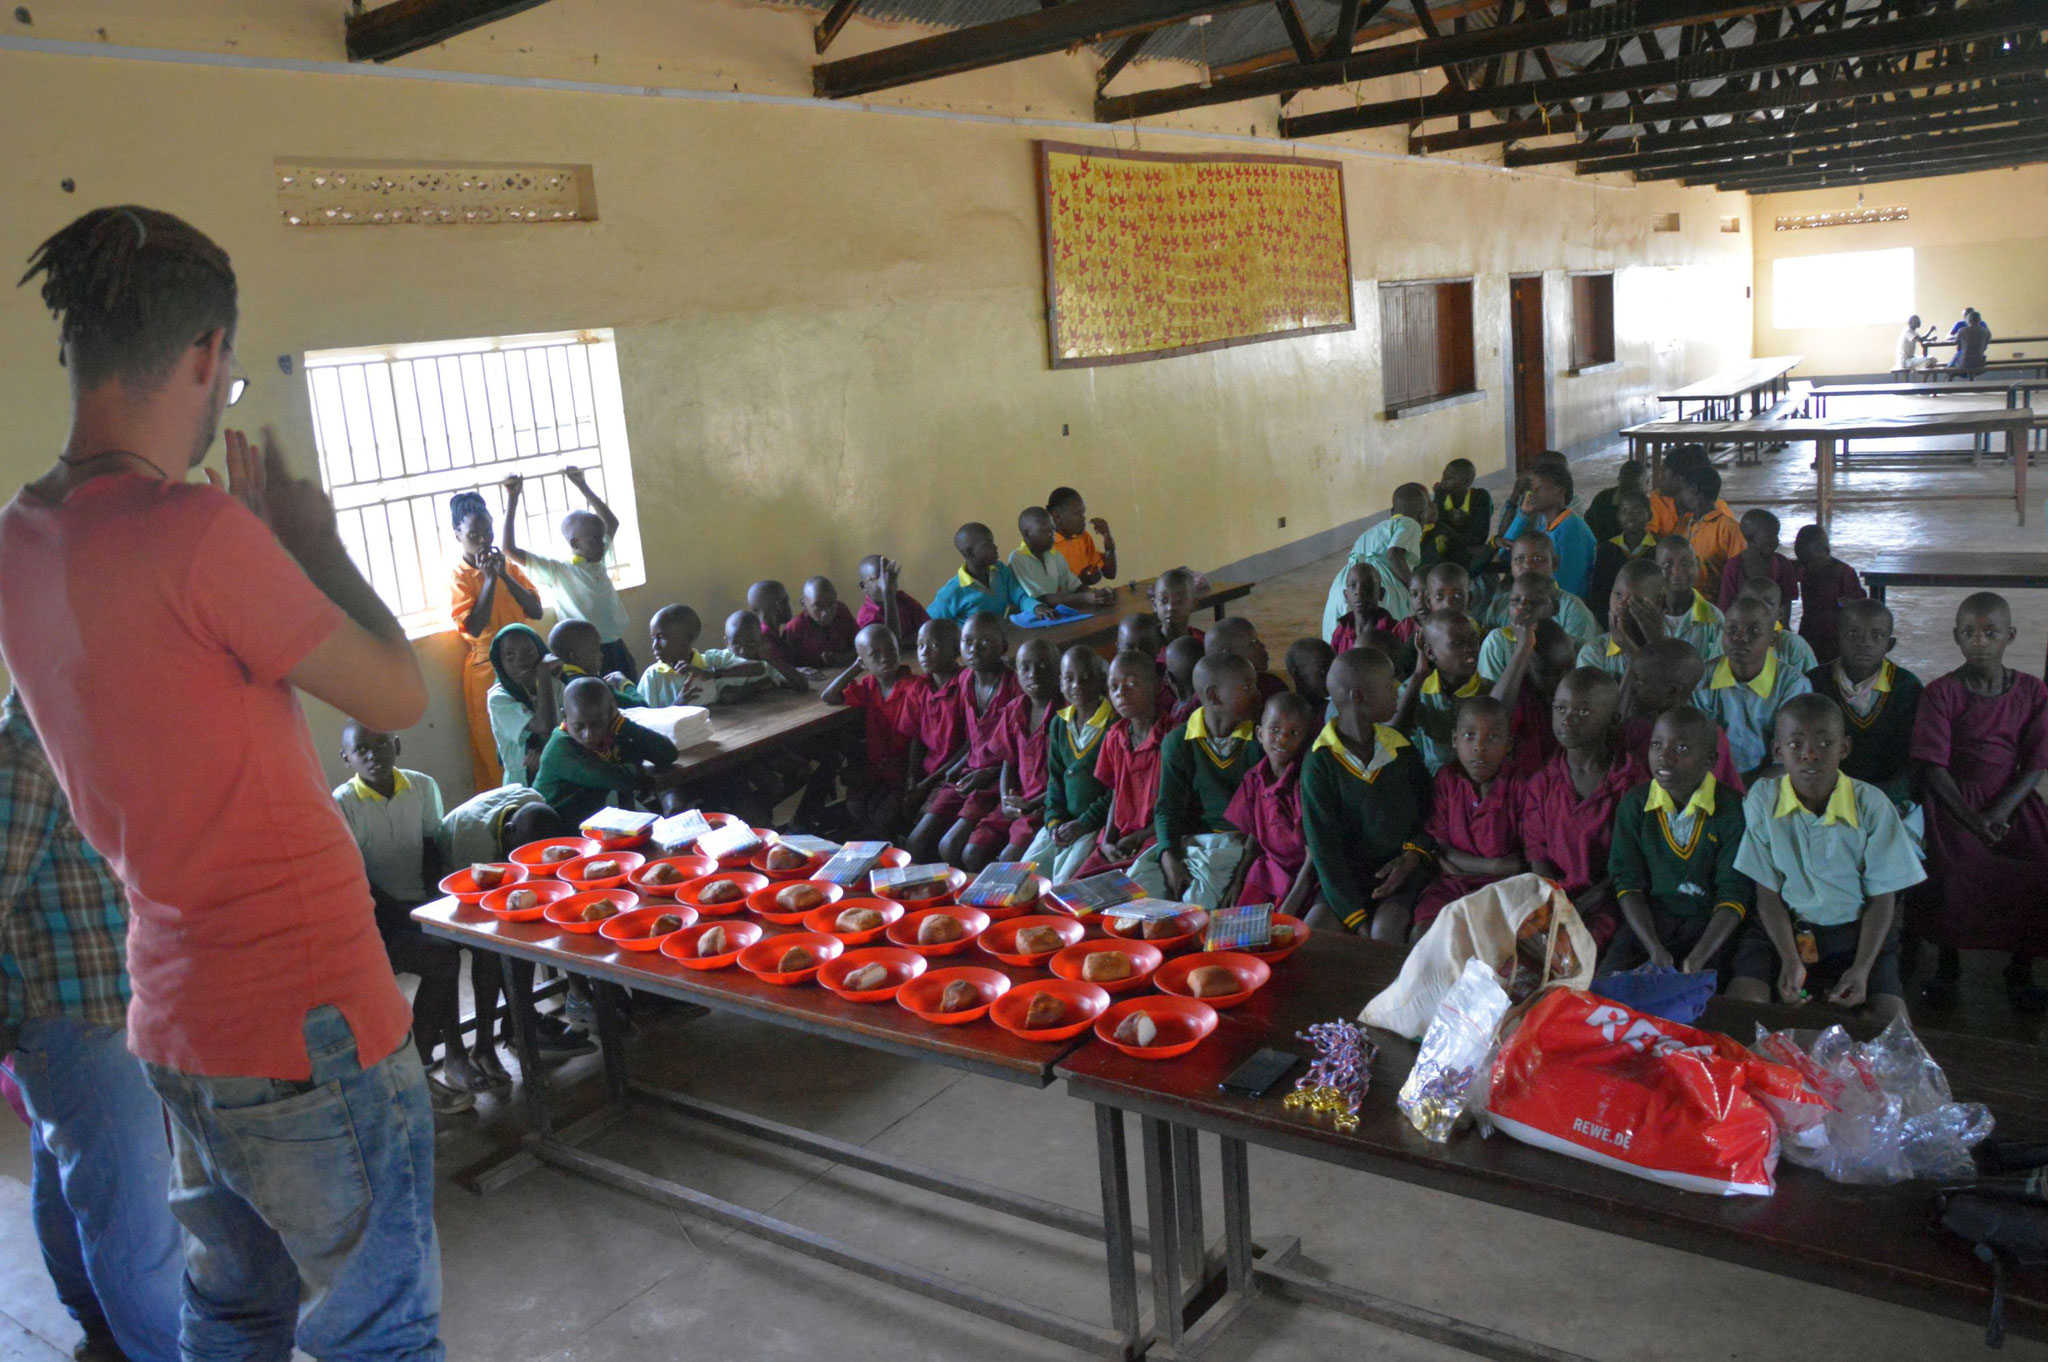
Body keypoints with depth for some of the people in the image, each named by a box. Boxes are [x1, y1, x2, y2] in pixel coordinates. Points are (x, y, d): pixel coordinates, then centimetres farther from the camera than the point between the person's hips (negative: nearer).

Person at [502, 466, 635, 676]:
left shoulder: (598, 563, 11)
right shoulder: (557, 572, -6)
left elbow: (611, 522, 25)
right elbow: (510, 550, -13)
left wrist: (583, 486, 19)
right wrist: (512, 498, -13)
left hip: (617, 649, 7)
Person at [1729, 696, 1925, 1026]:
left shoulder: (1872, 806, -10)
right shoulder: (1761, 800, -9)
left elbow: (1881, 897, -4)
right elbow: (1768, 891, -5)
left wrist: (1862, 969, -16)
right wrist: (1790, 960, -17)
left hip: (1855, 928, 0)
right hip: (1783, 926, 0)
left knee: (1890, 1018, -20)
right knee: (1740, 1000, -22)